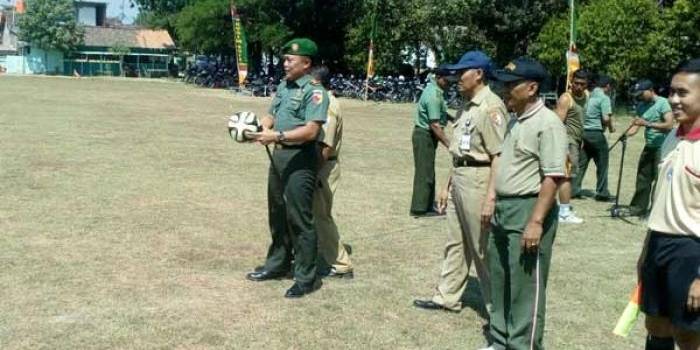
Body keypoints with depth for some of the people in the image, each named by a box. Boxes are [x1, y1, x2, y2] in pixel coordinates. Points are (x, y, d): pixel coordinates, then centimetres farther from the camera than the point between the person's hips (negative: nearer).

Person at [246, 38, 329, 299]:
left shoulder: (314, 91, -15)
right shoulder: (283, 86, 13)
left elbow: (310, 131, -24)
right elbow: (271, 116, 18)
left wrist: (277, 136, -30)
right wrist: (256, 127, -3)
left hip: (300, 159, -9)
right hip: (279, 155, 9)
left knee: (299, 218, -5)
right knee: (277, 213, 19)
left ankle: (306, 277, 5)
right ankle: (278, 264, 35)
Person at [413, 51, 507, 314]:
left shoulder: (491, 106, -16)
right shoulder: (467, 106, 14)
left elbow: (498, 156, -21)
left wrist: (491, 197, -26)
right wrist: (447, 186, 21)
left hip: (478, 179, -10)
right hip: (459, 178, 10)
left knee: (484, 248, 0)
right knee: (455, 243, 17)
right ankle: (447, 297, 29)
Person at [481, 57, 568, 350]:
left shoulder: (547, 123, -16)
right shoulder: (515, 121, 12)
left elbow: (552, 177, -21)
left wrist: (536, 221, -25)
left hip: (528, 210, -9)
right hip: (504, 209, 10)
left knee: (525, 289, 0)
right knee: (500, 284, 18)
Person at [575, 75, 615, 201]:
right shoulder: (604, 98, -10)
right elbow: (606, 118, -18)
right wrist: (611, 127, -1)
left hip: (583, 132, 6)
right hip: (596, 133, -6)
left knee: (581, 163, 10)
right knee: (602, 165, 6)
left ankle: (574, 189, 9)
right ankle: (602, 193, 11)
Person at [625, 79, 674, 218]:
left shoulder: (662, 103, -11)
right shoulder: (641, 106, 11)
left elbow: (669, 125, -20)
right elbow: (636, 124, 6)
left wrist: (647, 123, -26)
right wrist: (625, 134, -13)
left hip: (662, 148, -8)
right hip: (649, 146, 8)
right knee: (642, 179, 11)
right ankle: (638, 208, 19)